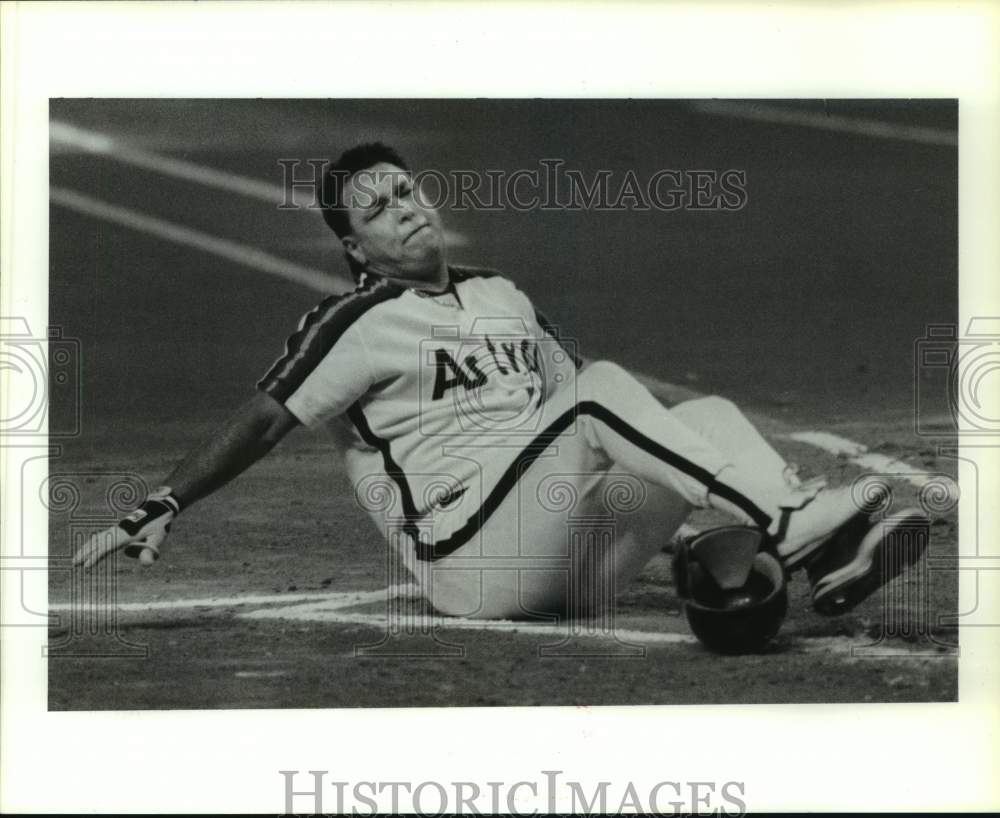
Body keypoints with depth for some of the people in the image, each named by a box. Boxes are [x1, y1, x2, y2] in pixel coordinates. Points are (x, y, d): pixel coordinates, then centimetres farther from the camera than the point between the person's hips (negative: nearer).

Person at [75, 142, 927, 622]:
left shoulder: (501, 293, 22)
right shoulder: (357, 325, 2)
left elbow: (574, 399, 27)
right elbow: (261, 423, -4)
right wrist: (160, 509, -14)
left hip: (576, 543, 7)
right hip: (471, 561, -7)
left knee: (708, 412, -8)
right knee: (602, 388, -25)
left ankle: (830, 563, -30)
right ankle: (791, 522, -37)